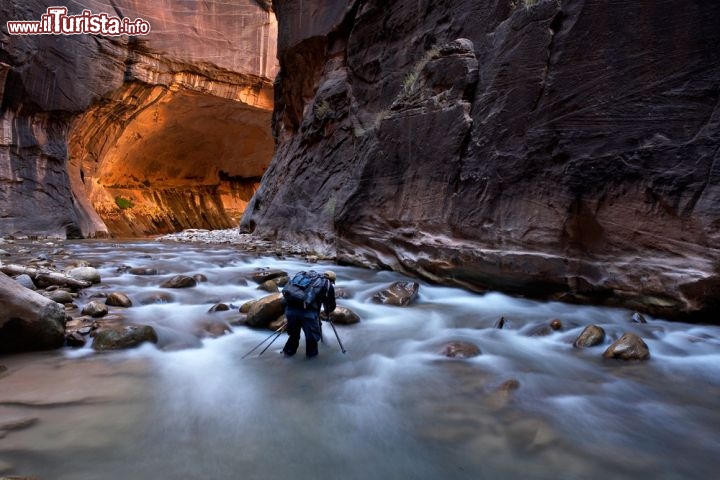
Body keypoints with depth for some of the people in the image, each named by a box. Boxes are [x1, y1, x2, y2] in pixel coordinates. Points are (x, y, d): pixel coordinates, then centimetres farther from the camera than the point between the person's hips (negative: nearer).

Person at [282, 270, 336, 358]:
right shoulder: (328, 284, 16)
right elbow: (331, 305, 21)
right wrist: (327, 312, 43)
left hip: (290, 308, 5)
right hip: (308, 311, -5)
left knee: (294, 332, 30)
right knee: (313, 333, 20)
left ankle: (288, 351, 39)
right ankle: (311, 353, 33)